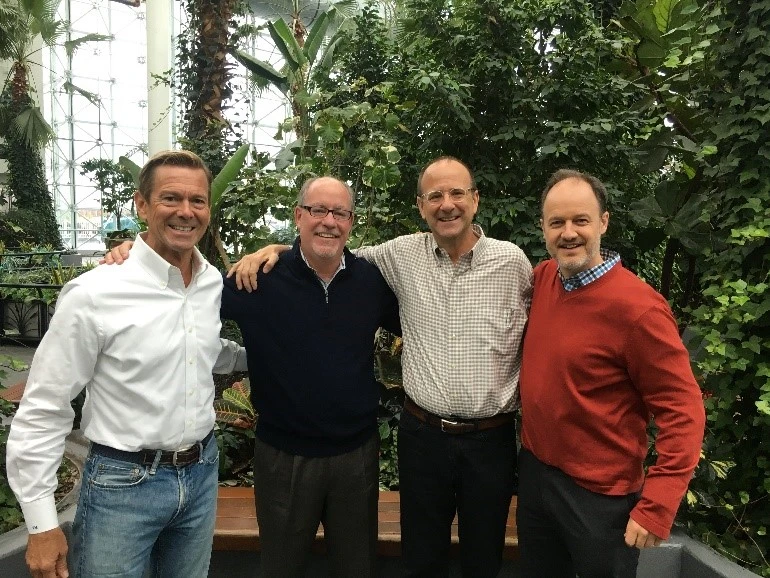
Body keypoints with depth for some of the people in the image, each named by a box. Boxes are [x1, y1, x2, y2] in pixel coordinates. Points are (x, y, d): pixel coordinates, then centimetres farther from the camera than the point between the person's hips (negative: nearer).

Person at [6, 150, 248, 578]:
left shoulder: (217, 284, -2)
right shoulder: (93, 294, -17)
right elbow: (43, 410, -11)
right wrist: (42, 523, -9)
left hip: (202, 473, 5)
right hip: (123, 483, -5)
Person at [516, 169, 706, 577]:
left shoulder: (637, 306, -22)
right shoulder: (542, 278, -3)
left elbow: (683, 412, -18)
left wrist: (656, 506, -21)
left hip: (598, 495, -6)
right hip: (533, 471, 6)